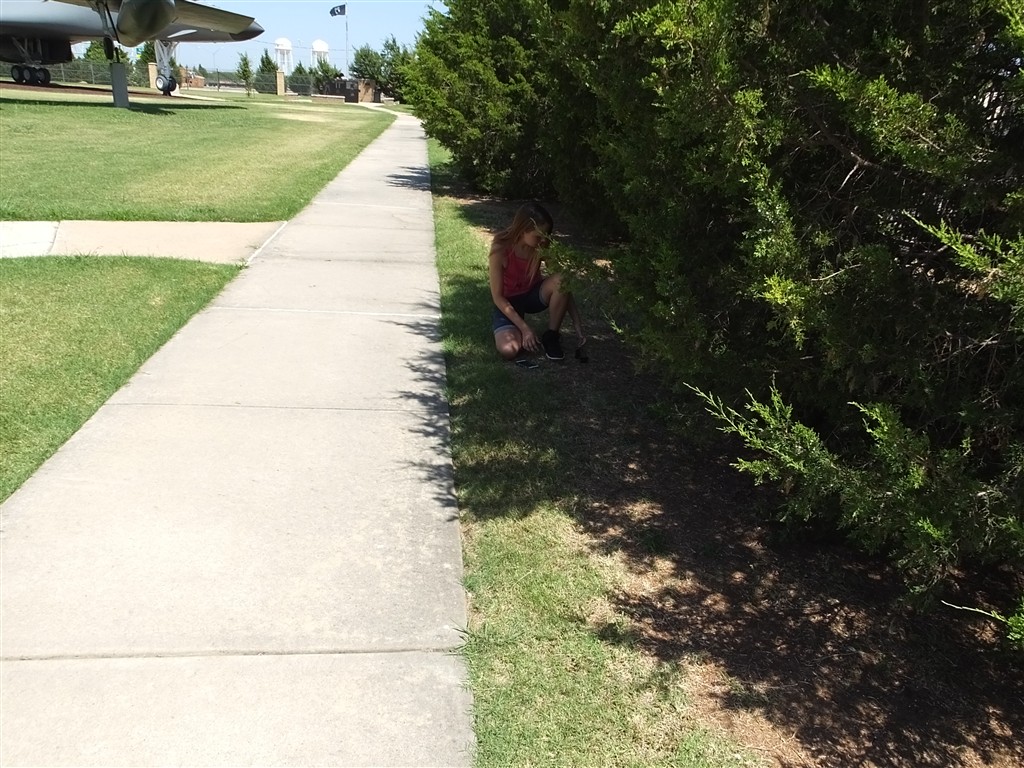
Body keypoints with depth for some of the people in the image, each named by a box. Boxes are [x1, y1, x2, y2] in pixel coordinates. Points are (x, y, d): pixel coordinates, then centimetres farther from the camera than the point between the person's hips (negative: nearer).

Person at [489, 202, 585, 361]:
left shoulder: (543, 246, -18)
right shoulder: (500, 249, -28)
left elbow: (564, 286, -12)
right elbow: (497, 297, -23)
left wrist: (577, 323, -16)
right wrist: (524, 328, -27)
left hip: (532, 295, 4)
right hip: (508, 302, -3)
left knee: (561, 280, -30)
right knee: (509, 350, -31)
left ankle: (551, 336, -11)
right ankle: (515, 329, 6)